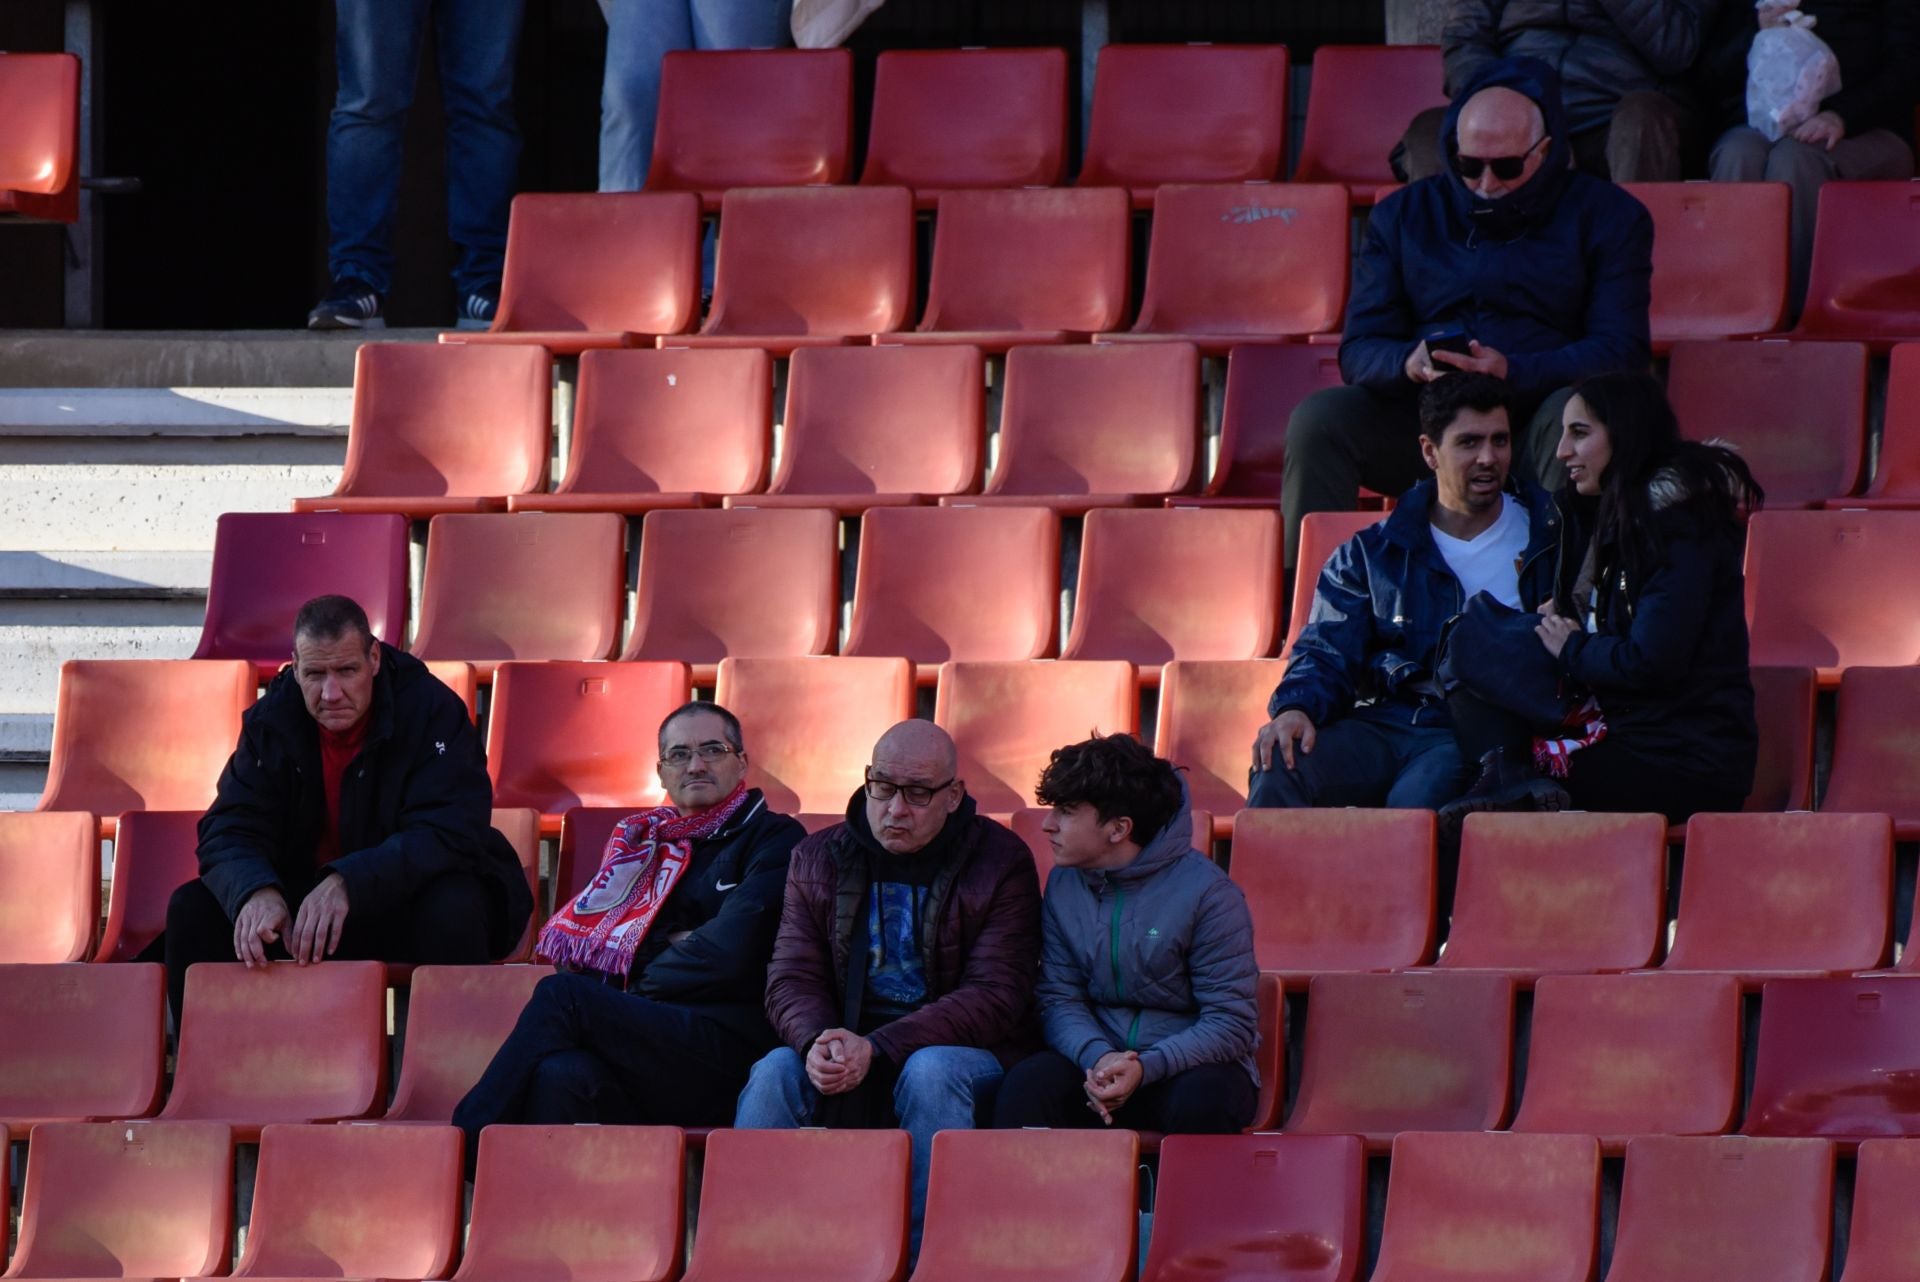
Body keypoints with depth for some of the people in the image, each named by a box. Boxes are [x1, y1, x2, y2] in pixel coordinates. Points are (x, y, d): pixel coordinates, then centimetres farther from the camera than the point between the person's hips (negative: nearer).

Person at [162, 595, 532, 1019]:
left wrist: (348, 884, -42)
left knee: (453, 908, -37)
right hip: (304, 896, 4)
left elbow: (449, 835, -27)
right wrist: (256, 891, -37)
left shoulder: (432, 710, -17)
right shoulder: (271, 721, -5)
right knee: (193, 908, -16)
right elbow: (229, 833, -11)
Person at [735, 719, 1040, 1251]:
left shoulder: (1000, 862, -5)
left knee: (929, 1073, -36)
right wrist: (816, 1041, -23)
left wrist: (876, 1049, -24)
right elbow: (792, 979, 3)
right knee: (775, 1074, -26)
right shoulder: (819, 858, 8)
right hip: (846, 1045, 3)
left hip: (956, 1047, -3)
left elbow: (995, 995, -13)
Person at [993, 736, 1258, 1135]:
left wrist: (1146, 1068, -28)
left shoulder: (1207, 892, -11)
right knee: (1025, 1086, -30)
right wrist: (1097, 1057, -20)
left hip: (1190, 1062, -3)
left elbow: (1233, 1023, -12)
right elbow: (1059, 999, 4)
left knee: (1201, 1101, -39)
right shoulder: (1064, 885, 5)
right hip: (1096, 1054, 3)